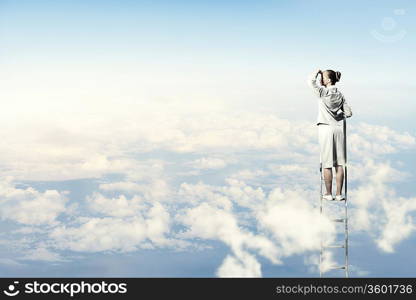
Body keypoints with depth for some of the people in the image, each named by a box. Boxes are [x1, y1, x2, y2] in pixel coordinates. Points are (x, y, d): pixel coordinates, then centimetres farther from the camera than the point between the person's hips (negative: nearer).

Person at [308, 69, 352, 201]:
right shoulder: (340, 94, 6)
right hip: (338, 128, 4)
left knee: (327, 164, 2)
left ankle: (328, 194, 6)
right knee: (339, 163, 6)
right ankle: (339, 194, 9)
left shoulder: (323, 92, -8)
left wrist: (317, 72, 6)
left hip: (325, 128, -4)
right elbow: (348, 113, 5)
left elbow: (311, 81, -11)